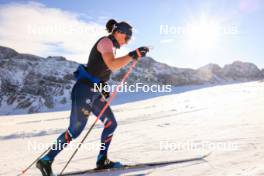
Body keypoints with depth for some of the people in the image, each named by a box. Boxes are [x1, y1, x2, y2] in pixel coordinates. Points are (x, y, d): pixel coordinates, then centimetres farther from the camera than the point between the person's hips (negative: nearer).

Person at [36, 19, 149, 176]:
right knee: (75, 130, -5)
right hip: (85, 89, -10)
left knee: (111, 124, 9)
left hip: (95, 91, 10)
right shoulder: (106, 41, -9)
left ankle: (102, 160, 20)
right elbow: (112, 65, -27)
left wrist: (104, 89, 14)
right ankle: (46, 160, 8)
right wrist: (133, 55, -24)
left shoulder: (111, 47, 19)